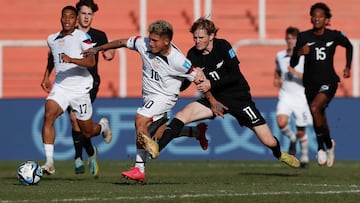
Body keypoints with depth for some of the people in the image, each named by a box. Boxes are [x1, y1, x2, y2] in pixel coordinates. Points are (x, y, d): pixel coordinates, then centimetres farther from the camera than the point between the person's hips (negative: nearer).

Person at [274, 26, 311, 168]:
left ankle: (304, 158, 28)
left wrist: (296, 73, -25)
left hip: (301, 96, -2)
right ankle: (292, 139, 8)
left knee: (301, 131, 5)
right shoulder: (280, 56, 6)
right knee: (281, 122, -24)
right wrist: (276, 80, 8)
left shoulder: (304, 57, -8)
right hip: (285, 95, 2)